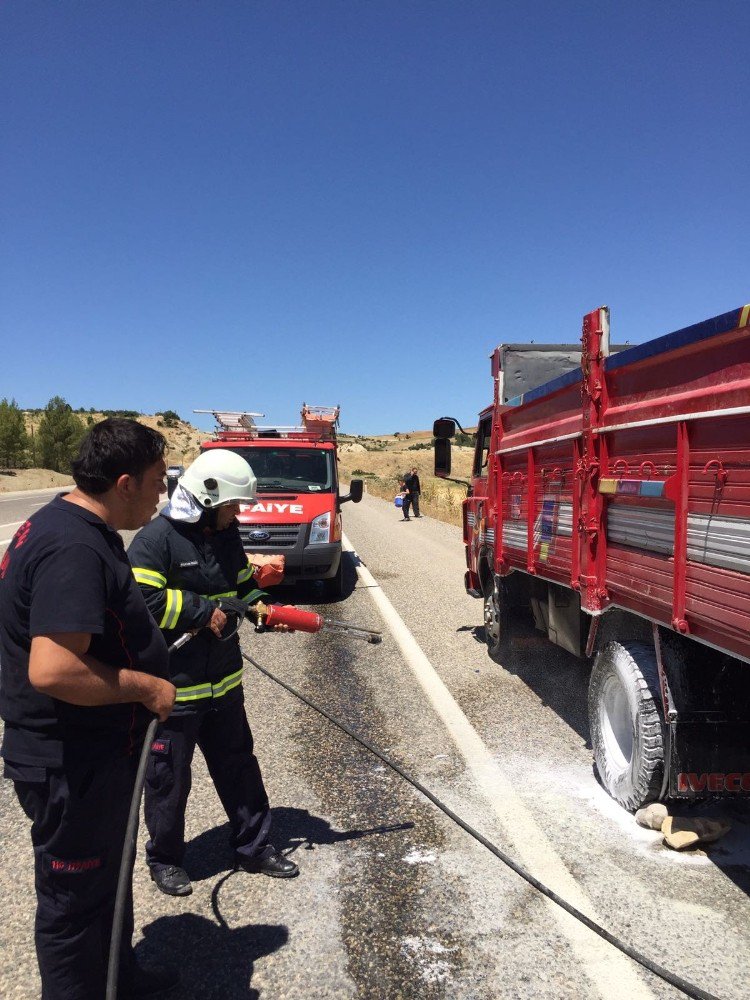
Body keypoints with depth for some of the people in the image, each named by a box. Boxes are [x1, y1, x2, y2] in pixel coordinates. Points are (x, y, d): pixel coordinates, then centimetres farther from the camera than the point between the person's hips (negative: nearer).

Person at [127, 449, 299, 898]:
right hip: (172, 688, -7)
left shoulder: (227, 535, 6)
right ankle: (165, 859, 33)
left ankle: (256, 847, 33)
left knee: (240, 767, 17)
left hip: (223, 682, 7)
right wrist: (202, 611, -22)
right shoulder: (156, 539, -17)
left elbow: (244, 588, 16)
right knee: (169, 778, 10)